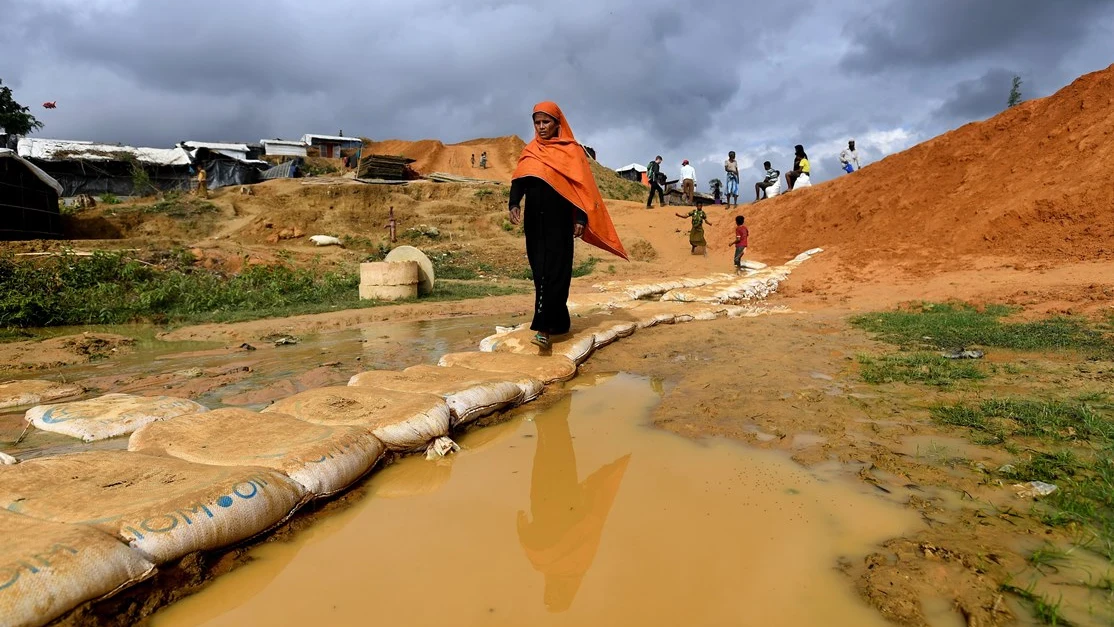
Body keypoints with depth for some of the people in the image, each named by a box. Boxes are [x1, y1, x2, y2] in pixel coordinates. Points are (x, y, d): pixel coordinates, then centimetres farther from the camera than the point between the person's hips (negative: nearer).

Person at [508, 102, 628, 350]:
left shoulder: (571, 150, 1)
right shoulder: (530, 151, 14)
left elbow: (582, 186, -5)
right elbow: (519, 180, 3)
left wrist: (581, 218, -15)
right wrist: (513, 204, -16)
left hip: (559, 222, -5)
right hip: (534, 222, 5)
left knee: (554, 271, -10)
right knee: (540, 272, 7)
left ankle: (544, 328, -15)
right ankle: (559, 322, 19)